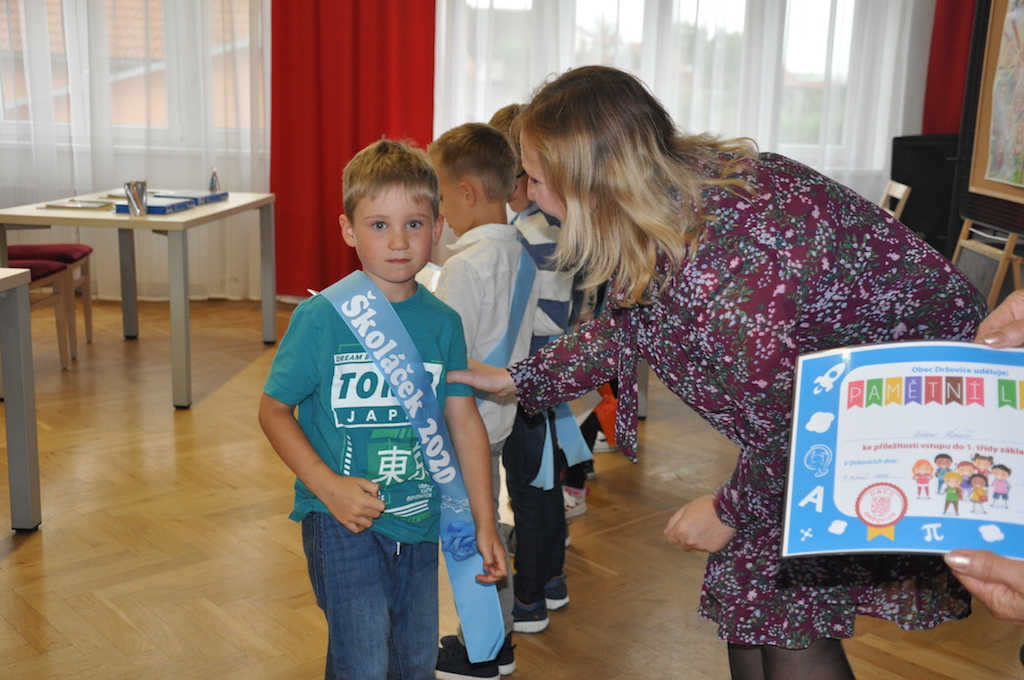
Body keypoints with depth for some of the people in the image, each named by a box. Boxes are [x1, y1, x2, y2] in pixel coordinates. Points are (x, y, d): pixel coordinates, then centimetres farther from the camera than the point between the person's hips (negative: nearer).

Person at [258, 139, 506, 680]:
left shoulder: (444, 323, -1)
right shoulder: (321, 317, -12)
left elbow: (465, 421, 4)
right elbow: (274, 410, -6)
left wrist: (485, 524, 6)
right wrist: (327, 486, -18)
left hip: (419, 517, 4)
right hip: (341, 518, -4)